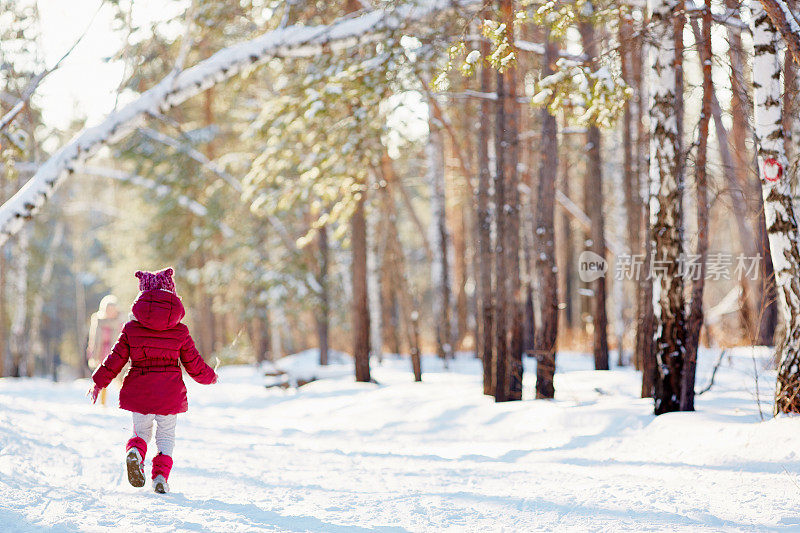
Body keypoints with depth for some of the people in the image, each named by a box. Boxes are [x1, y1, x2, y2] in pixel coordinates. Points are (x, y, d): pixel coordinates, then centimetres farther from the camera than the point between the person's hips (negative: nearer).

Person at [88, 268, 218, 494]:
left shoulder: (131, 330, -3)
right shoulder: (180, 332, -3)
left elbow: (115, 359, 0)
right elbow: (194, 365, 3)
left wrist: (99, 382, 12)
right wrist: (210, 377, 23)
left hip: (139, 392, 1)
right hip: (170, 394, -1)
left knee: (141, 431, 19)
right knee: (166, 435, 14)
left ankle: (134, 452, -13)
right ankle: (161, 476, -3)